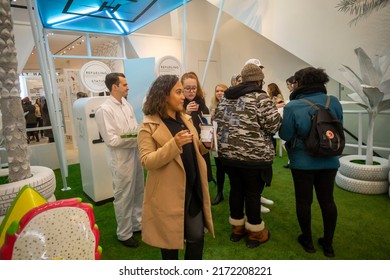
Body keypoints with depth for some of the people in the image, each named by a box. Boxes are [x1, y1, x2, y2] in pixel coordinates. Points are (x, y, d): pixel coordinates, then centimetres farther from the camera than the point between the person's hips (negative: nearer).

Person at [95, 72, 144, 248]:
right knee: (124, 197, 8)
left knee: (138, 193, 19)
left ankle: (137, 224, 40)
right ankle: (124, 234, 29)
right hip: (121, 158, -7)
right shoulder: (104, 109, -15)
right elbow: (111, 140, -19)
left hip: (136, 153, 7)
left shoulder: (127, 105, 7)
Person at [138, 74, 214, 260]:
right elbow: (147, 161, -18)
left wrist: (205, 143, -6)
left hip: (193, 190, 6)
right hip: (168, 194, -5)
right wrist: (174, 144, -30)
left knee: (197, 237, 14)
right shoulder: (149, 125, -11)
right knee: (170, 239, 15)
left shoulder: (185, 119, 8)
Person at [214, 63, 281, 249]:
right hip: (254, 155, -6)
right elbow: (274, 125, -11)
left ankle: (237, 228, 32)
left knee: (236, 189, 17)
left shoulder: (226, 98, 11)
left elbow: (216, 123, 16)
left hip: (227, 153, 6)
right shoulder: (260, 97, -9)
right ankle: (255, 233, 24)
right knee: (253, 193, 8)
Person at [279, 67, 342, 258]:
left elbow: (285, 136, -14)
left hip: (302, 162, -4)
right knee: (327, 200, 14)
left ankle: (307, 241, 26)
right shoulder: (334, 102, -3)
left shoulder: (292, 106, -16)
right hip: (329, 161, 4)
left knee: (303, 201, 11)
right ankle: (328, 244, 27)